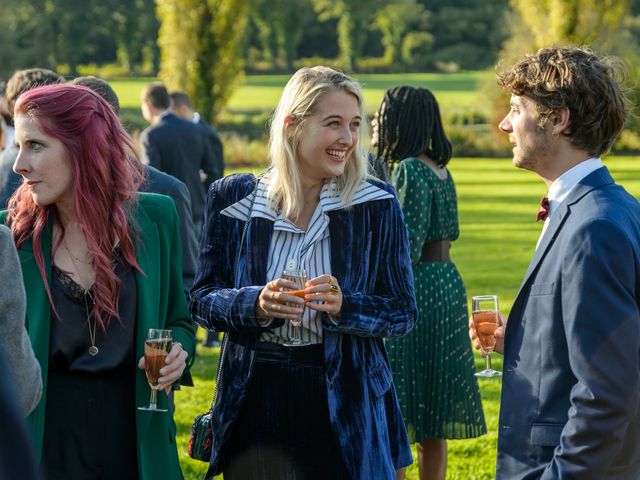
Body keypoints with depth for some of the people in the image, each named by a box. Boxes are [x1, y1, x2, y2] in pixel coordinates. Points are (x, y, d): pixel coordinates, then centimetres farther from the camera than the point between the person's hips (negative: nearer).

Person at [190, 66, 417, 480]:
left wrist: (344, 306, -20)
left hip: (344, 404, 0)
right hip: (255, 403, 1)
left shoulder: (376, 205, -1)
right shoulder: (233, 198, 1)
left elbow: (403, 310, -1)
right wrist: (257, 304, -18)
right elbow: (202, 300, 2)